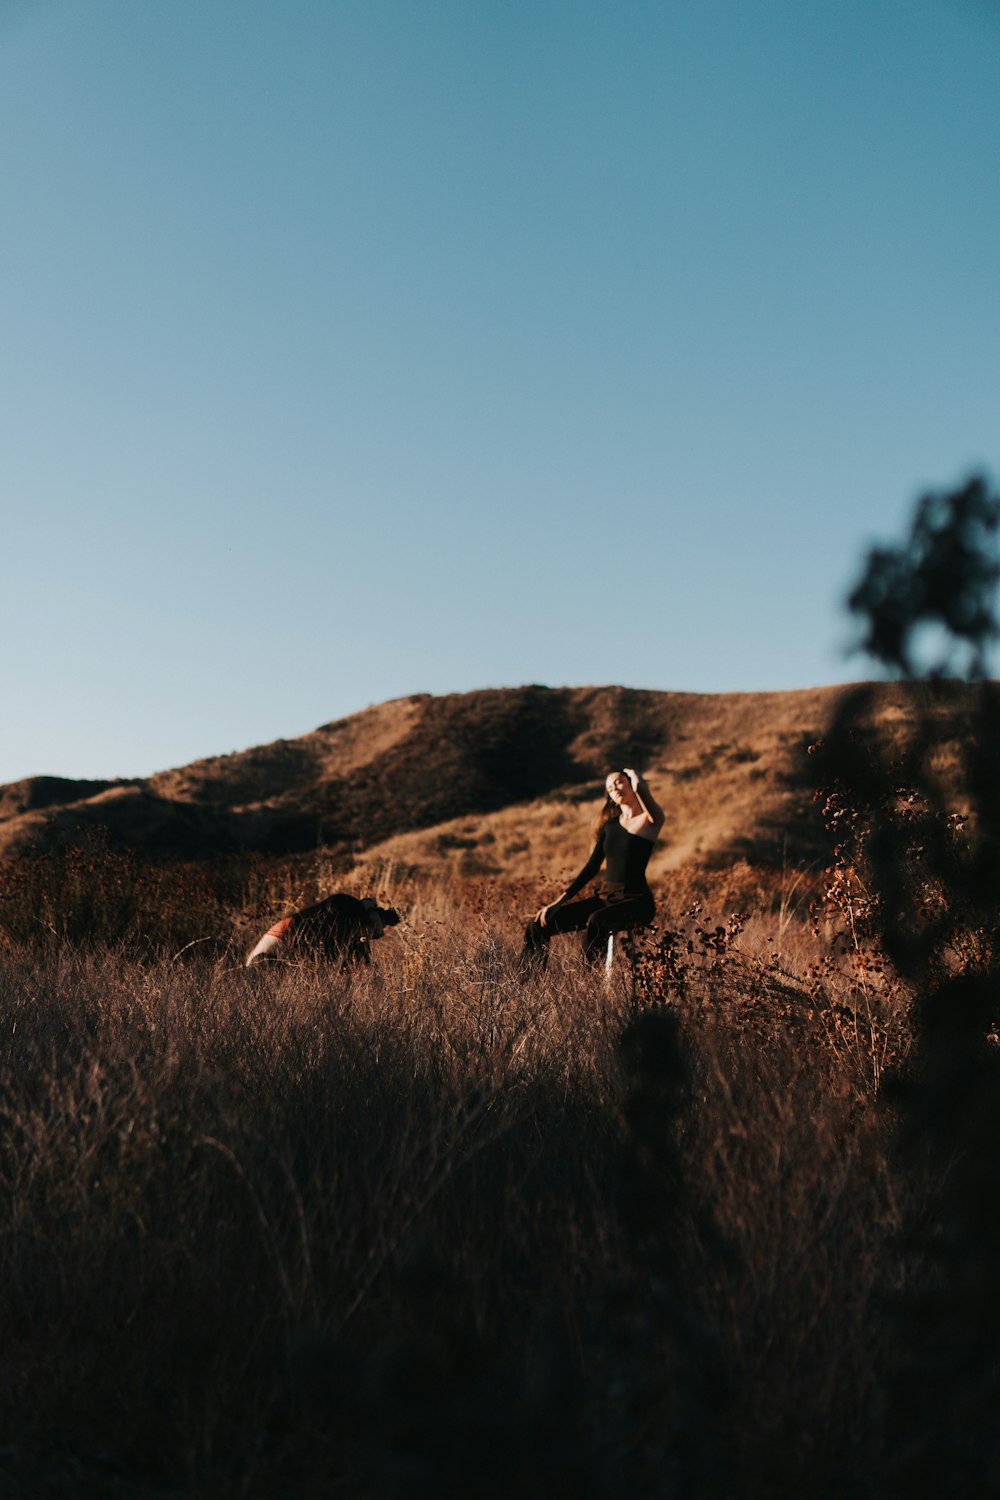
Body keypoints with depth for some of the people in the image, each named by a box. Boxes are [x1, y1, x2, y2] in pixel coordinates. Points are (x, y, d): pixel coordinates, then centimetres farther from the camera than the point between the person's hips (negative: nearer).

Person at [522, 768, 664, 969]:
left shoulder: (650, 820, -3)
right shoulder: (610, 826, 15)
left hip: (636, 901, -6)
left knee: (596, 922, -38)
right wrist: (561, 899, 6)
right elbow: (592, 867, 15)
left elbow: (654, 812, -28)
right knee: (540, 923, -8)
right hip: (605, 897, 6)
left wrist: (637, 781, -8)